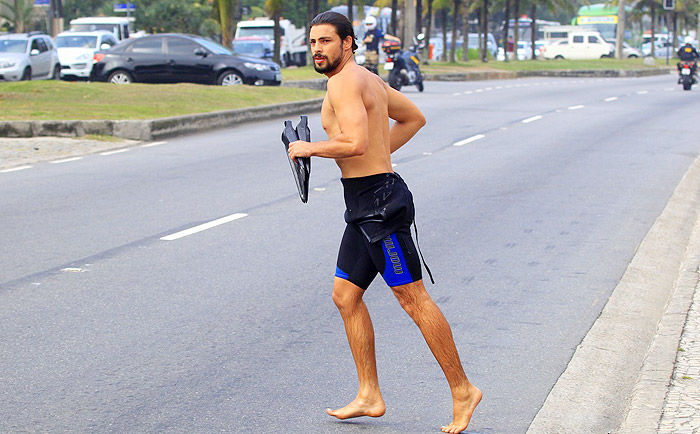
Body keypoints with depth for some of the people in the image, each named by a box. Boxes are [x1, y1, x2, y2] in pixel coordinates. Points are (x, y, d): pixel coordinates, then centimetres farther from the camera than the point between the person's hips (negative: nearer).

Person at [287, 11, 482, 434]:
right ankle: (370, 396, 14)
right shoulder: (368, 78, 17)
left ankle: (463, 390, 3)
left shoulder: (345, 81, -14)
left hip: (378, 201, -10)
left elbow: (355, 142, -28)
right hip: (365, 206, 10)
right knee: (346, 296, 10)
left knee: (413, 298, -5)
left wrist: (309, 148, -12)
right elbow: (414, 118, 28)